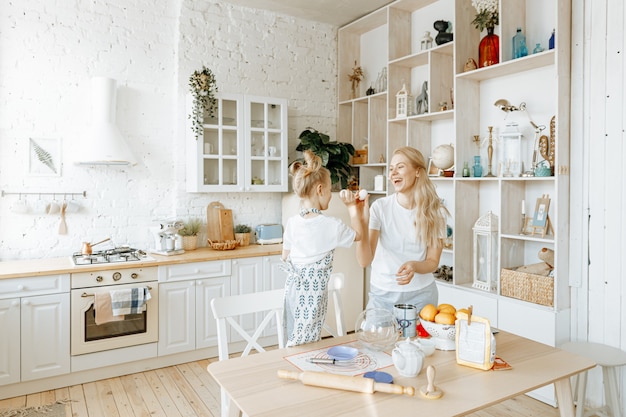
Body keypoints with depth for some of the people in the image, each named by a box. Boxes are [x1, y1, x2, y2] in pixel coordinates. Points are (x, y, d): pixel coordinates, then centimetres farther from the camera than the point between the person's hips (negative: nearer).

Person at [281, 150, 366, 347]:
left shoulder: (292, 222, -1)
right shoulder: (330, 225, -17)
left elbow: (285, 257, 10)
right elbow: (358, 234, 2)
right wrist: (353, 208, 6)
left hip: (293, 287, 6)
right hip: (313, 292, -6)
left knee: (294, 341, 17)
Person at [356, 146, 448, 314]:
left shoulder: (435, 211, -7)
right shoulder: (380, 207, -12)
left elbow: (433, 262, -3)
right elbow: (365, 261, -18)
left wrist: (414, 266, -24)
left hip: (421, 294, 1)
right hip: (382, 293, 0)